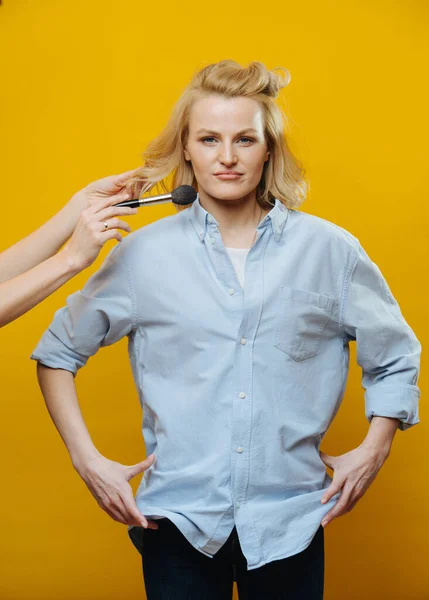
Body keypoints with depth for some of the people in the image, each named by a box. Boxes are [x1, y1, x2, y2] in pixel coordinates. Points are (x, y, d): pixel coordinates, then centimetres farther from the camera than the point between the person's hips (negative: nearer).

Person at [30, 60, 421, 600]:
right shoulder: (143, 254, -1)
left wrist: (374, 450, 1)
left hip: (289, 525, 1)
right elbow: (57, 352, 9)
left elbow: (395, 360, 12)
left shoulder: (329, 251, 0)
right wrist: (86, 459, 1)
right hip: (179, 522, 0)